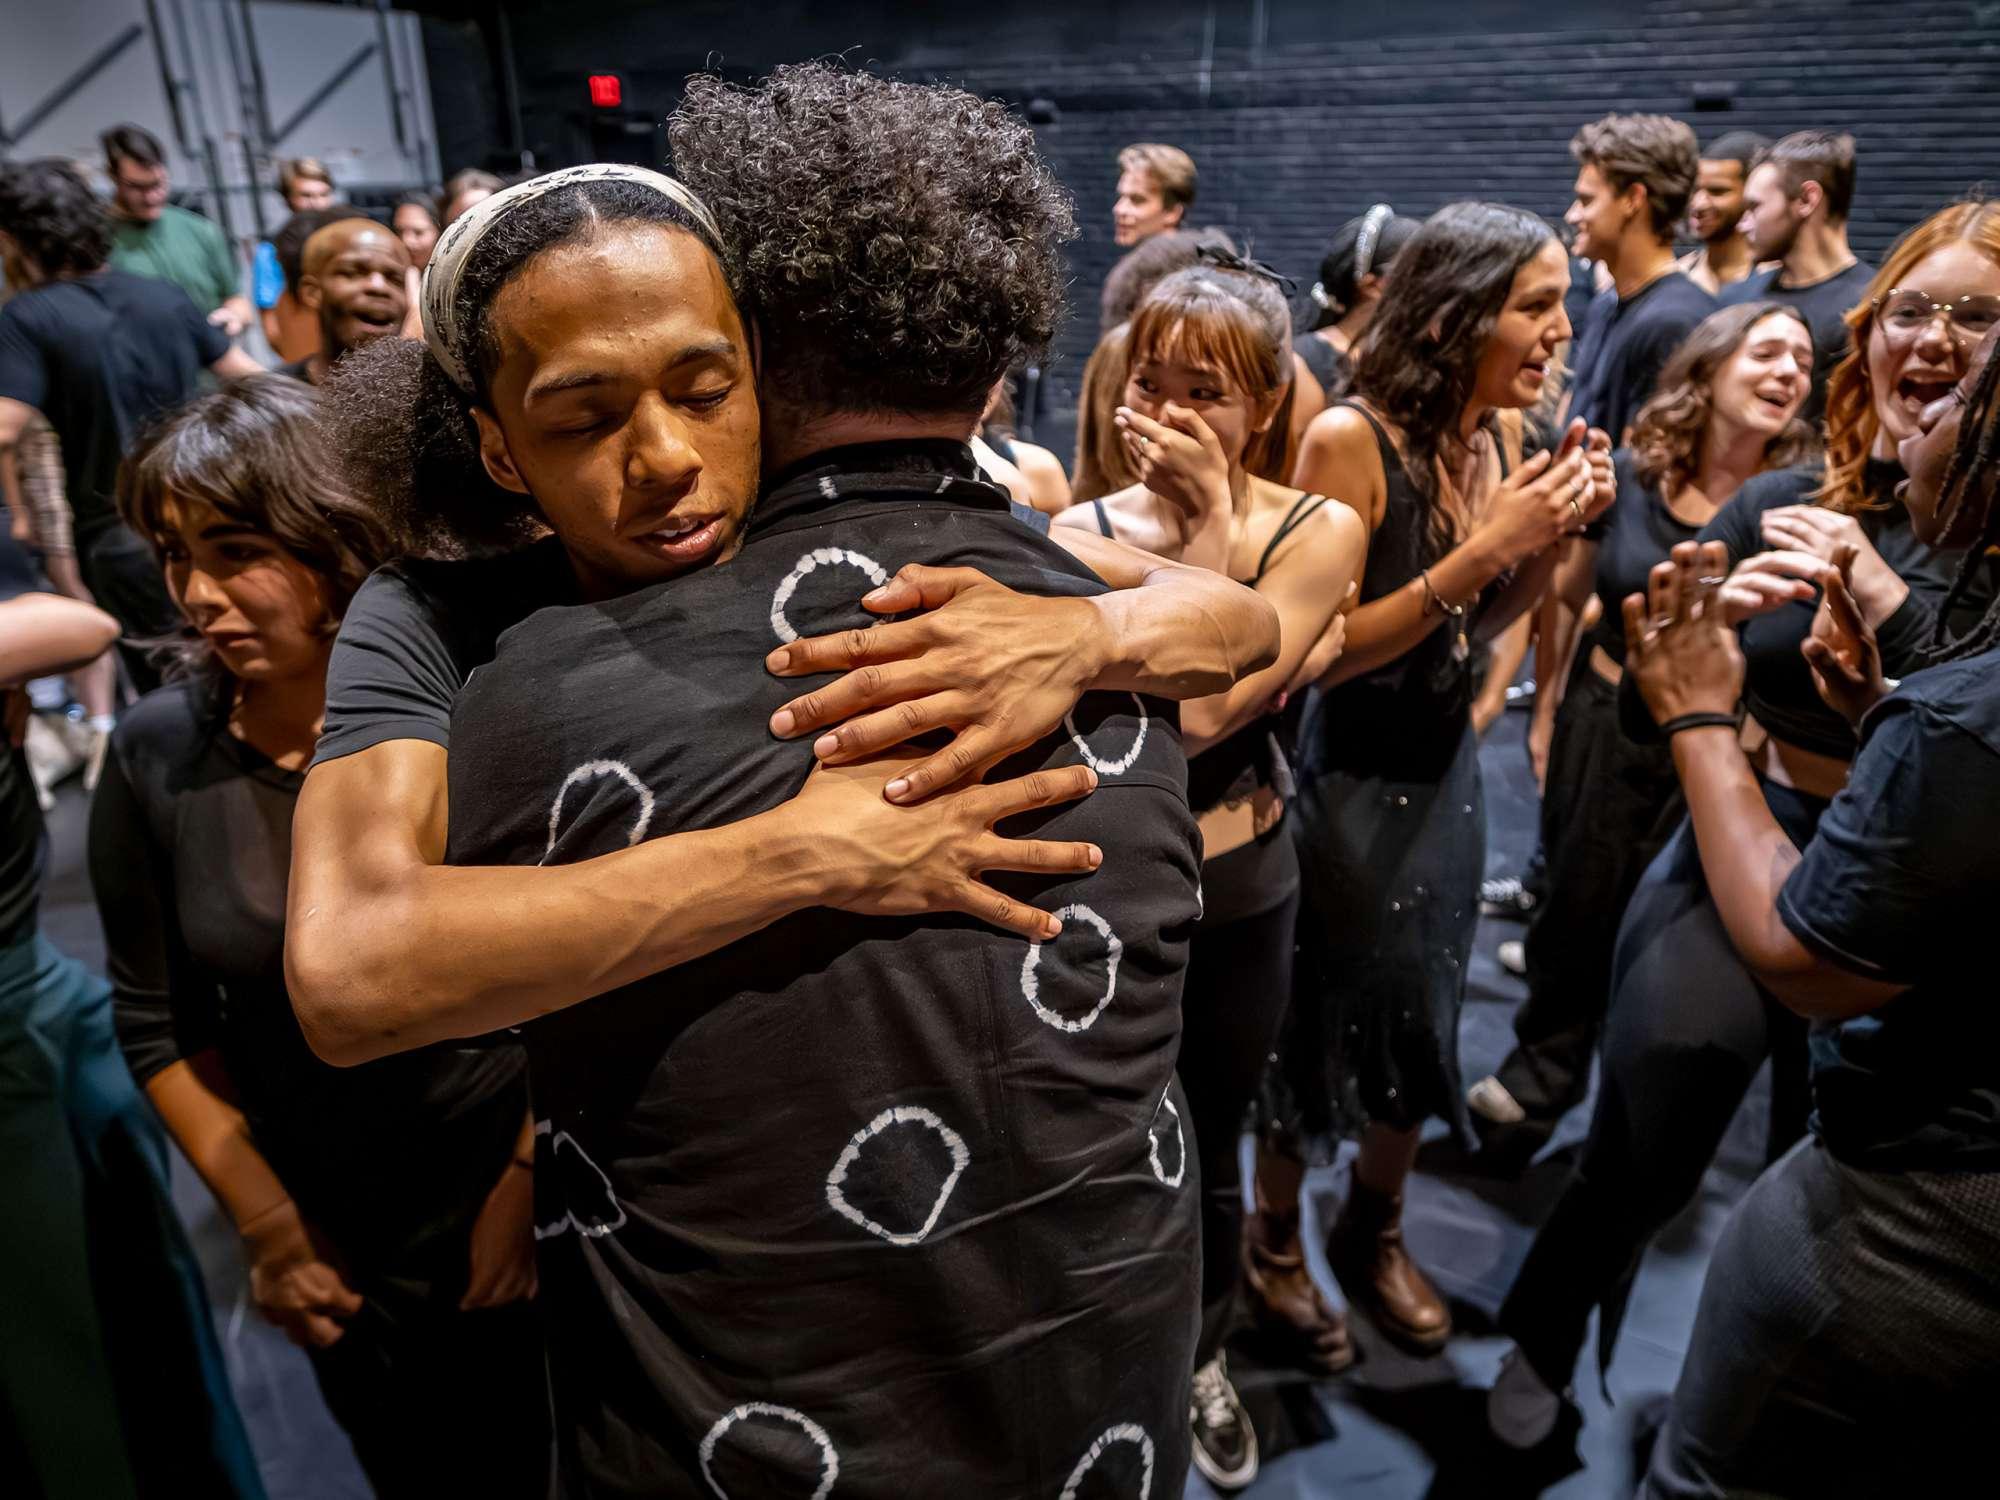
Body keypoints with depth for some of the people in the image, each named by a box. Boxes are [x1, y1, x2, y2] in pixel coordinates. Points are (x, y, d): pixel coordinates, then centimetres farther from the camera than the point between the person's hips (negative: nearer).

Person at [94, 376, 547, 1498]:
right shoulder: (156, 756, -9)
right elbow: (159, 1025, 0)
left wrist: (530, 1184, -12)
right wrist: (268, 1225, 0)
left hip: (510, 1207, -2)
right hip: (334, 1253, 3)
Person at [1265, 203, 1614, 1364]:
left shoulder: (1499, 437, -1)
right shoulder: (1349, 439, -21)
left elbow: (1482, 622, 9)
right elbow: (1320, 650, -22)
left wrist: (1556, 531, -8)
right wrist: (1485, 545, -25)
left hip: (1449, 769, 7)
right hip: (1349, 779, -6)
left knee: (1424, 1014, 19)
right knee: (1320, 1019, 10)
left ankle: (1376, 1232, 43)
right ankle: (1277, 1240, 36)